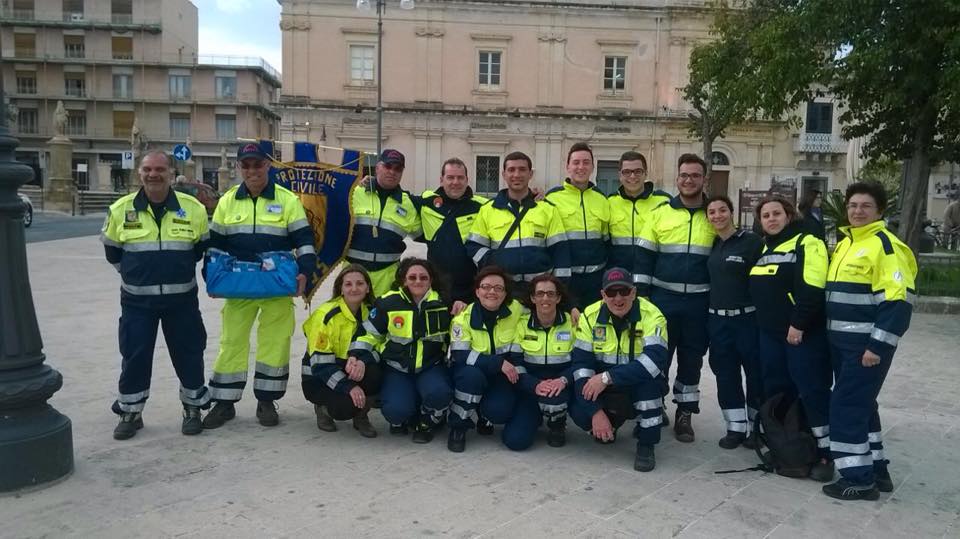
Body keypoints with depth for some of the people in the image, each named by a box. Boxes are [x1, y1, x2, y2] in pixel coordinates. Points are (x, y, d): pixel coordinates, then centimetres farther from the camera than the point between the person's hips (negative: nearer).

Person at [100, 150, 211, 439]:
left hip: (182, 298, 0)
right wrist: (138, 273, 10)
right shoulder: (121, 209, -2)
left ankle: (193, 408, 24)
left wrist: (179, 271, 5)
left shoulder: (193, 208, -4)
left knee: (188, 354, 7)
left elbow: (201, 248, 9)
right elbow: (112, 252, 11)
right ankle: (130, 412, 21)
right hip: (137, 300, 0)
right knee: (134, 356, 5)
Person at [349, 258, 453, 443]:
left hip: (431, 367, 1)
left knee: (439, 393, -32)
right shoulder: (388, 303, -4)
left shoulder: (441, 303, 1)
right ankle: (400, 420, 14)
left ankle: (427, 424, 4)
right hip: (397, 369, -1)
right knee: (397, 409, -27)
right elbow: (367, 333, 2)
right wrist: (356, 357, -13)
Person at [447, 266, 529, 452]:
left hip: (503, 376, 0)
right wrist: (499, 363, -28)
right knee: (471, 374, -34)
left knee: (498, 410, -27)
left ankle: (483, 416, 11)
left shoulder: (517, 310, -10)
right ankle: (458, 427, -11)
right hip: (472, 374, 0)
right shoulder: (464, 316, -13)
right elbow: (459, 355, -21)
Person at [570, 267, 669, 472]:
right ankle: (610, 424, 12)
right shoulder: (590, 315, -10)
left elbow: (656, 360, -32)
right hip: (605, 392, 2)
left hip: (642, 390, -2)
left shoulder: (651, 315, -18)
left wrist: (607, 378, -35)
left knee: (648, 372, -33)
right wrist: (596, 412, -23)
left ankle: (646, 443, -15)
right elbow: (581, 363, -14)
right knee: (579, 413, -26)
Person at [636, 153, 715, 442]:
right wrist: (640, 296, -4)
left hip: (699, 302, 1)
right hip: (663, 298, 0)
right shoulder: (659, 212, 1)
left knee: (691, 359, 10)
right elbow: (644, 257, 1)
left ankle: (684, 414, 23)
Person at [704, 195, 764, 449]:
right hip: (718, 320, 5)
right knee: (725, 374, 9)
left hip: (748, 318, -5)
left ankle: (756, 427, 20)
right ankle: (735, 427, 20)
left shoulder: (751, 241, -8)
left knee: (756, 373, 4)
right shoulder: (711, 245, 9)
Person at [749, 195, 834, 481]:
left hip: (803, 333, -8)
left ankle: (825, 454, 3)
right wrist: (763, 323, 15)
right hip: (770, 333, 8)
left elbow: (812, 288, -19)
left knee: (812, 392, -6)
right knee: (775, 392, 13)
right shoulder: (763, 248, 17)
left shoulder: (806, 243, -8)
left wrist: (798, 324, -22)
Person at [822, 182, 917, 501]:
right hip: (842, 341, 9)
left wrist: (878, 345, -22)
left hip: (868, 344, -9)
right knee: (860, 405, 15)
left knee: (846, 406, -6)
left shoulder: (885, 245, -13)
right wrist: (831, 334, 17)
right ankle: (875, 471, 27)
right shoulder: (844, 243, 14)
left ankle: (858, 478, 5)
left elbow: (898, 301, -19)